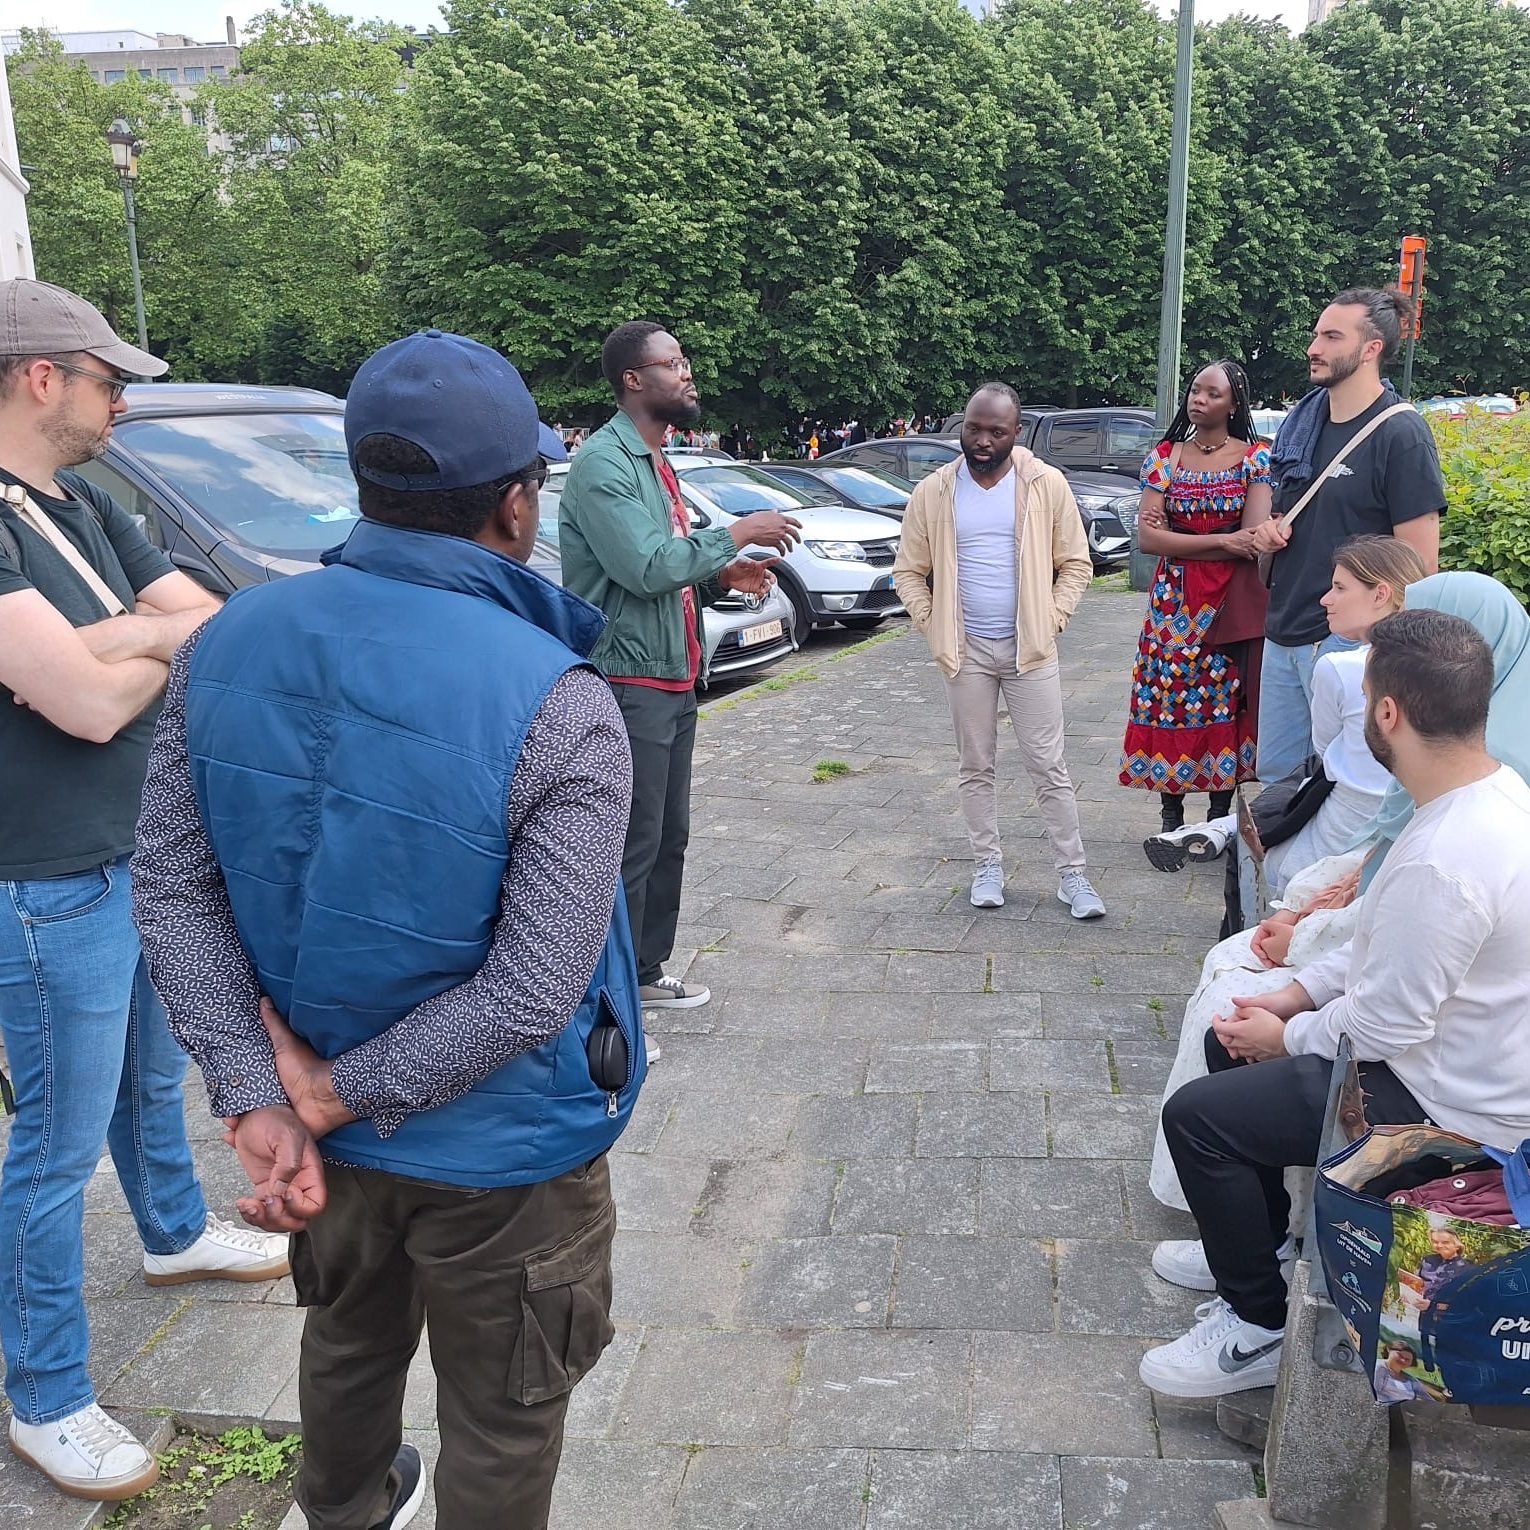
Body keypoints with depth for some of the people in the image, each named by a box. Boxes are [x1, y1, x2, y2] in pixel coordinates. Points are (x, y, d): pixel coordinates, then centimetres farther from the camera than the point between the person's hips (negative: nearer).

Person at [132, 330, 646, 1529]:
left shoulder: (232, 642, -10)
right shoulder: (560, 710, -26)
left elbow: (173, 890, -10)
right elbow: (536, 992, -27)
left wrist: (256, 1095, -12)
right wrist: (333, 1094, -16)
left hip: (326, 1129, 6)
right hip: (497, 1157, -6)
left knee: (349, 1343, 32)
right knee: (501, 1425, 18)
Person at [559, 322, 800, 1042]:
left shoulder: (655, 462, 18)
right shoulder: (604, 464, -14)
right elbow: (643, 567, -25)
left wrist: (722, 576, 6)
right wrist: (735, 533, -16)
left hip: (672, 681, 10)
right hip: (629, 683, -10)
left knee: (669, 839, 17)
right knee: (631, 848, -6)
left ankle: (645, 972, 32)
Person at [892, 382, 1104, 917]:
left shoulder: (1046, 485, -2)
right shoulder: (933, 492, 1)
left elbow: (1075, 563, 3)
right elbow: (909, 571, 7)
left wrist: (1051, 621, -6)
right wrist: (935, 629, -2)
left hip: (1030, 650, -1)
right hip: (966, 651, 2)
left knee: (1048, 766, 1)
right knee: (975, 766, 9)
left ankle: (1072, 875, 8)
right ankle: (987, 866, 21)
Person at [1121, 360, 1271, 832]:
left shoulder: (1256, 457, 1)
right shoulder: (1164, 457, 5)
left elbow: (1255, 540, -11)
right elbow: (1147, 539, -5)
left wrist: (1175, 535, -9)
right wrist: (1223, 541, -13)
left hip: (1231, 603, -1)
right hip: (1174, 602, 1)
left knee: (1226, 704, 1)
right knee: (1170, 706, 0)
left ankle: (1219, 820, 13)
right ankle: (1171, 819, 12)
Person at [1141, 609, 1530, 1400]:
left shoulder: (1442, 861, -35)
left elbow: (1384, 1026, -26)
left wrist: (1288, 1037, -7)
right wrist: (1298, 993, 5)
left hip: (1449, 1104, -10)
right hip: (1450, 1041, 10)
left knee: (1196, 1115, -8)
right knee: (1233, 1040, 18)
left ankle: (1258, 1327, 11)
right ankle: (1249, 1245, 33)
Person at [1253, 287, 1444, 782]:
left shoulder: (1401, 433, -12)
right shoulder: (1300, 422, 10)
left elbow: (1420, 560, -14)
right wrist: (1270, 532, 2)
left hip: (1349, 642, -7)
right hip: (1282, 635, 7)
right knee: (1273, 777, 15)